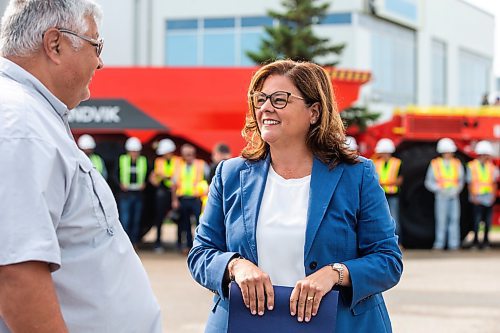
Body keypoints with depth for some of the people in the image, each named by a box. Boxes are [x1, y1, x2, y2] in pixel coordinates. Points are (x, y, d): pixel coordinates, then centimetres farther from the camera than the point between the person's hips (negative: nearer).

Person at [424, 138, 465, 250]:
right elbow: (428, 182, 4)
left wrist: (457, 189, -5)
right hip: (441, 196, -2)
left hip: (454, 196, 2)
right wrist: (439, 188, -10)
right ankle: (439, 244, 1)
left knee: (454, 219, -2)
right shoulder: (435, 164, 3)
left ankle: (454, 244, 1)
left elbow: (460, 181, 14)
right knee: (441, 220, -4)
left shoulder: (457, 164, 10)